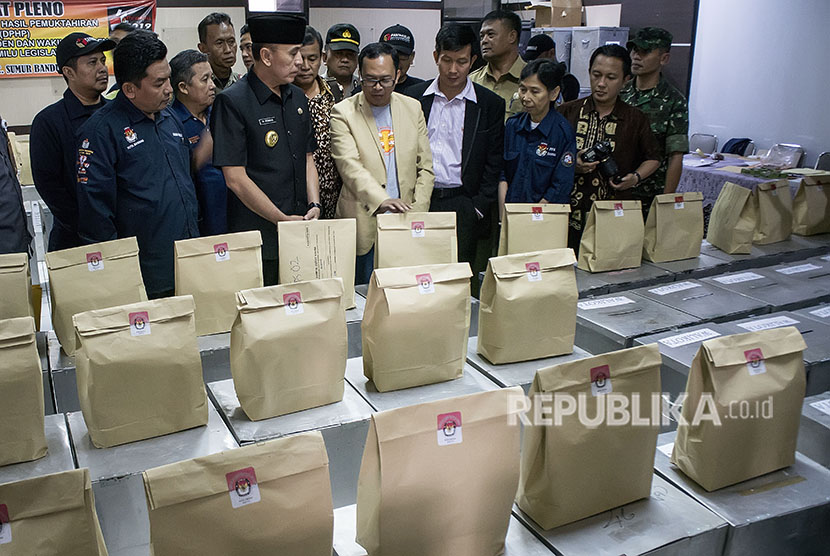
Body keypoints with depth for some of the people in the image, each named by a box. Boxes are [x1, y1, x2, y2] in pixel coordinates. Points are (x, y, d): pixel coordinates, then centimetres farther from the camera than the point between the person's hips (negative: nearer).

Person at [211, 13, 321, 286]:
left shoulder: (297, 98, 12)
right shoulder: (232, 102, -11)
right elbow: (236, 178, -14)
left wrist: (314, 205, 1)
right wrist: (283, 220, -13)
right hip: (258, 238, -6)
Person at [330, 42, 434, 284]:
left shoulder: (413, 108, 11)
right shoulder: (343, 112, -1)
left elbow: (425, 167, 11)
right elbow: (349, 166, -15)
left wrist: (417, 211, 0)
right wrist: (381, 201, -30)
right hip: (365, 223, -3)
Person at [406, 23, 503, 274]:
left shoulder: (491, 104, 2)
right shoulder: (414, 97, 7)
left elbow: (494, 164, 2)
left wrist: (477, 210, -5)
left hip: (462, 205, -1)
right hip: (418, 200, 1)